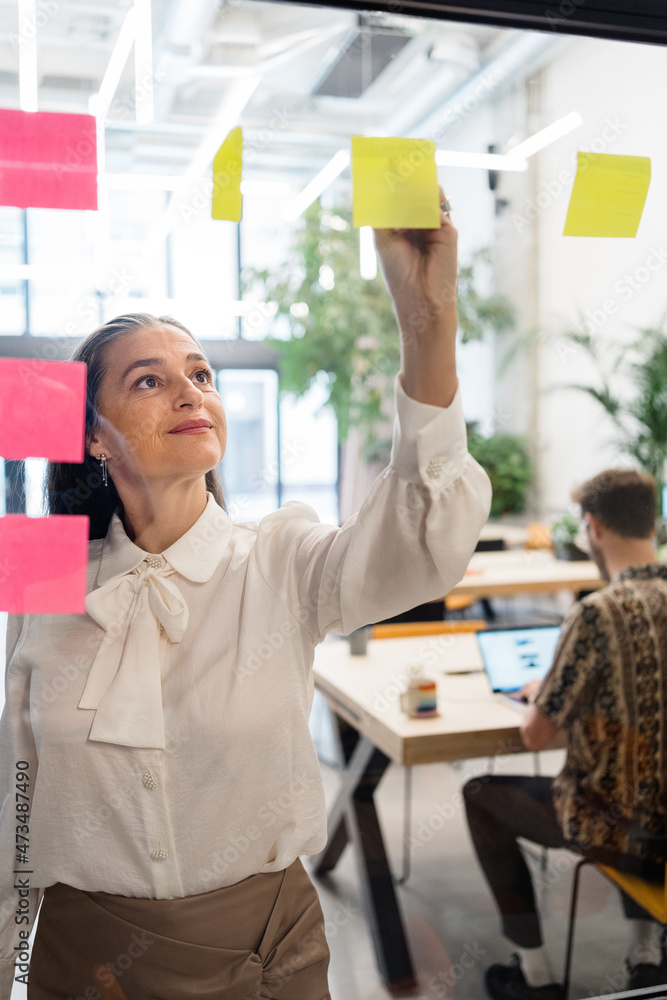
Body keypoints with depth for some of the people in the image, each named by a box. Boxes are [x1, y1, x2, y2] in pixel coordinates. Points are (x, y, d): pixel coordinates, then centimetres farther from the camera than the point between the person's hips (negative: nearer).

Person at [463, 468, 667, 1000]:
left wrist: (543, 694, 4)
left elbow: (536, 736, -18)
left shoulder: (597, 614, -25)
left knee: (481, 796, 16)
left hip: (620, 826, -6)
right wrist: (561, 691, 15)